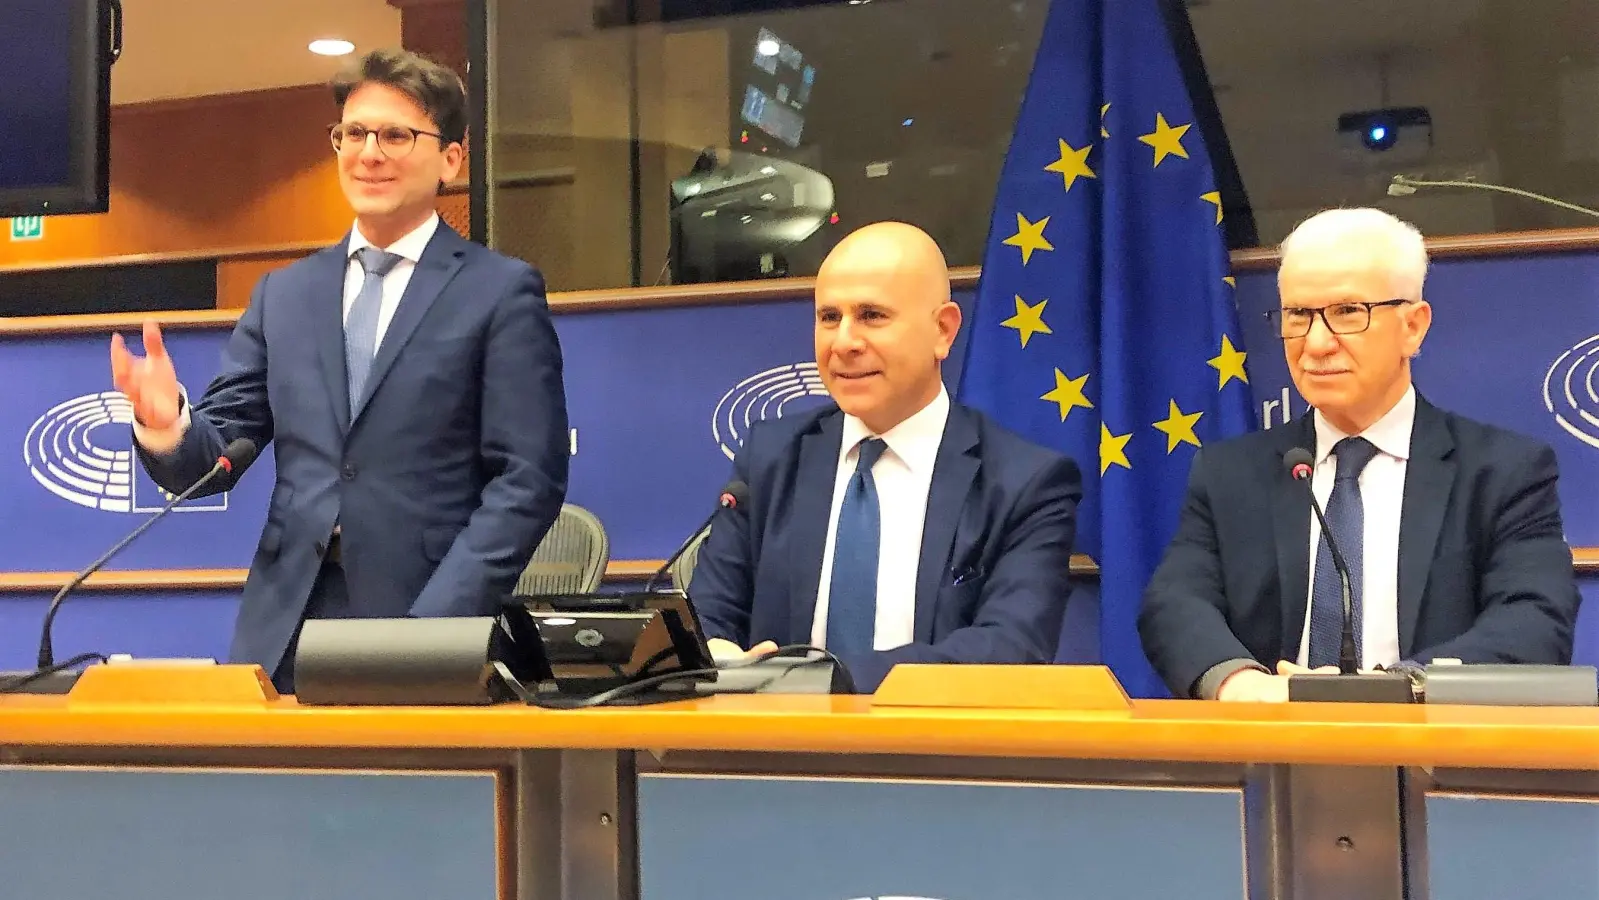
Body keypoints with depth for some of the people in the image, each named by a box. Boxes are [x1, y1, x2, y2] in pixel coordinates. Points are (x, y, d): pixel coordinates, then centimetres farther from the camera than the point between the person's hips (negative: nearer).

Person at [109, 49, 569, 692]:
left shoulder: (503, 292, -1)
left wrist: (436, 626, -15)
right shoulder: (285, 293, 12)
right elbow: (215, 458, 11)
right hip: (283, 635, 4)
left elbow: (527, 481, -7)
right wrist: (167, 424, -12)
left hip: (426, 628, -3)